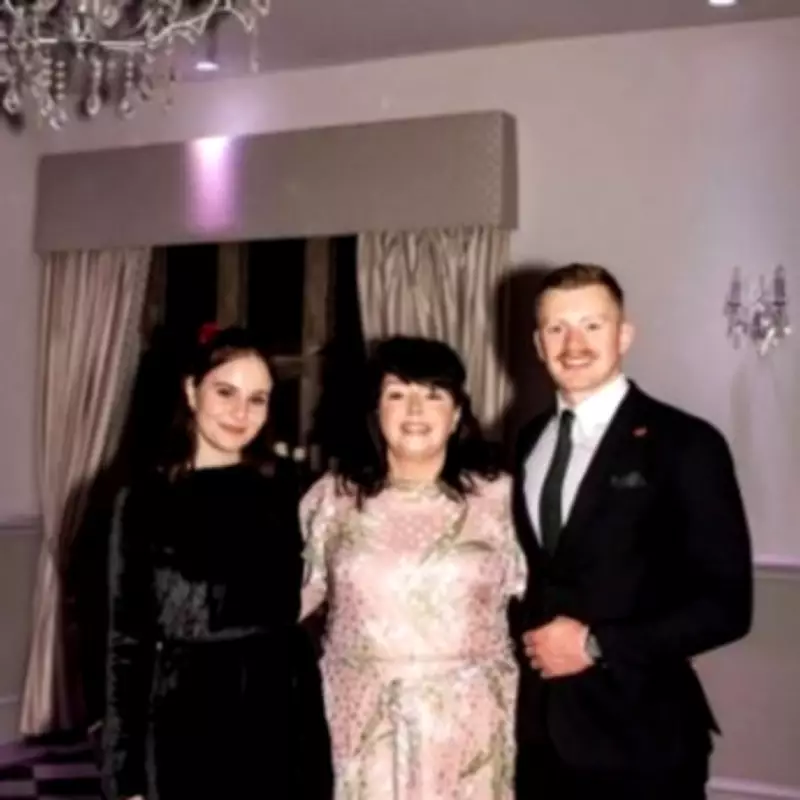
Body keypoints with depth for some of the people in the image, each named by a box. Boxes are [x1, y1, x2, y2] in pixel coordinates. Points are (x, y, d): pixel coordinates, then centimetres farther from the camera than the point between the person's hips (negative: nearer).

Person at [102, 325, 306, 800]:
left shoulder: (282, 496, 2)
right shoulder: (148, 500, -4)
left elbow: (297, 620, 6)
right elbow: (127, 640, -3)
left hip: (270, 726, 2)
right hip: (181, 730, -2)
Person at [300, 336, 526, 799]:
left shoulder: (496, 494, -1)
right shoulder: (335, 495, 3)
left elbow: (530, 591, 5)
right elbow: (297, 587, 9)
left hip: (468, 720, -1)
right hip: (364, 720, 1)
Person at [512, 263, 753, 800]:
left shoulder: (685, 443, -11)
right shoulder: (530, 441, 8)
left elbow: (725, 605, -13)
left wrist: (596, 645, -16)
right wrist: (525, 638, 1)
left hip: (639, 737, -5)